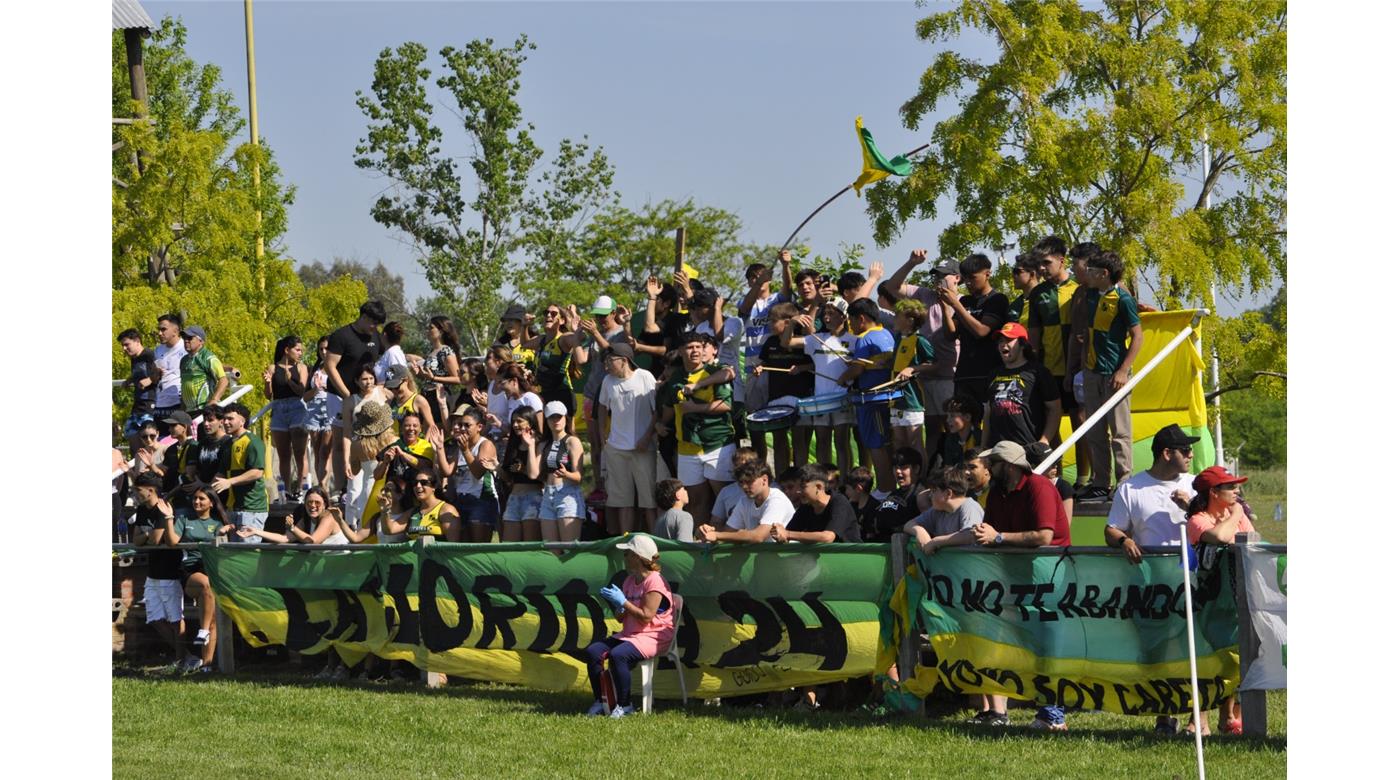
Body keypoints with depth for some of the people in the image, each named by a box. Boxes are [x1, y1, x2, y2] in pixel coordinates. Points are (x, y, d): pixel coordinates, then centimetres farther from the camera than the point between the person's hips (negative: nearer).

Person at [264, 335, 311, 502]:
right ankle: (287, 491, 8)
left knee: (299, 453, -7)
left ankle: (300, 489, -7)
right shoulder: (273, 369, 6)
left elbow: (301, 391, -4)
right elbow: (269, 395, 6)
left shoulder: (301, 367, 6)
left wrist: (289, 380, -20)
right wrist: (267, 382, -14)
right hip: (279, 411, 1)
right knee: (283, 455, 4)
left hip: (297, 409, -1)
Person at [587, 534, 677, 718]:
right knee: (593, 651, -12)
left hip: (654, 637, -9)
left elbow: (646, 616, -20)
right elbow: (622, 618, 15)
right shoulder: (630, 580, 13)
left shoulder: (655, 581, -14)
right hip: (630, 634, 9)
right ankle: (599, 702, -4)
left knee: (617, 655, -34)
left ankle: (625, 705, -19)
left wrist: (623, 602, -18)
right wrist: (615, 605, -7)